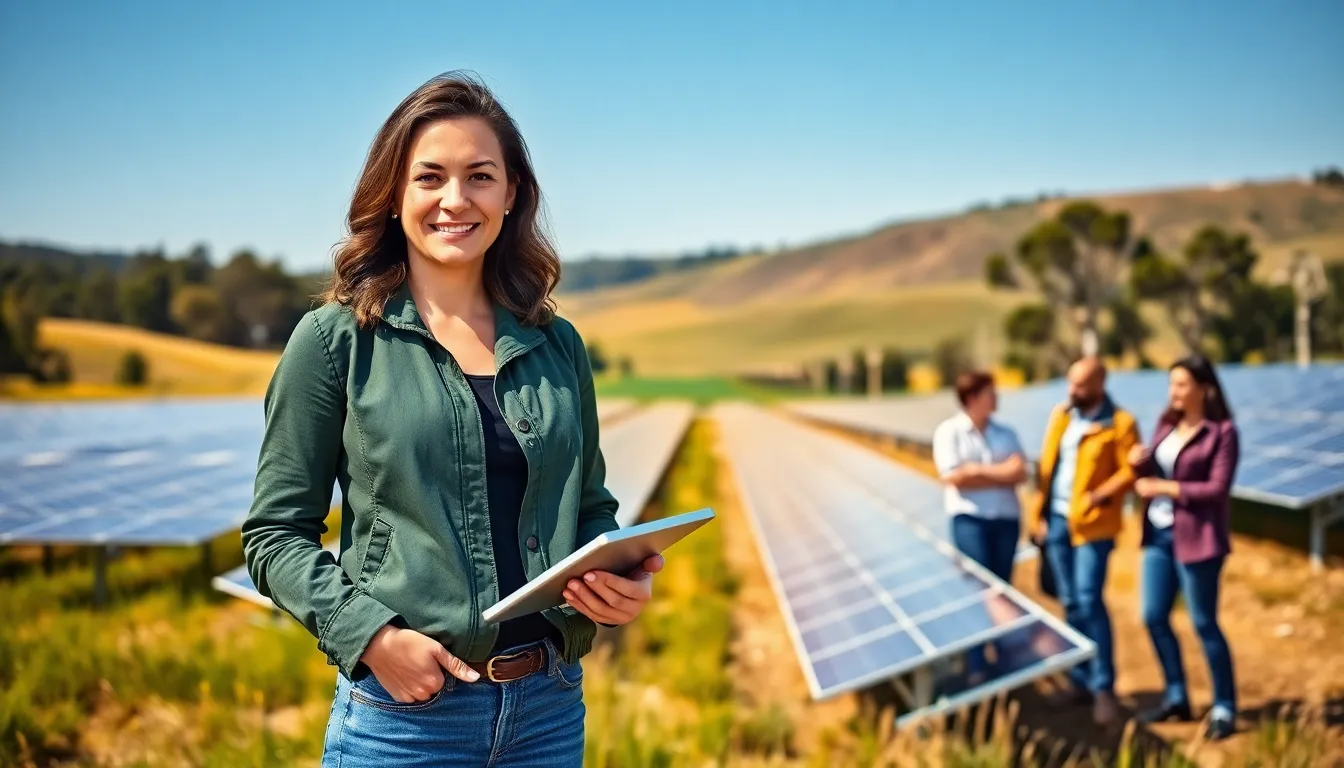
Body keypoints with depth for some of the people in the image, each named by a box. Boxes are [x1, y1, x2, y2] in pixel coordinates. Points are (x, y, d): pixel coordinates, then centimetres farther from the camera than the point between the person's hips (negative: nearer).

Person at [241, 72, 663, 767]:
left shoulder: (557, 347, 7)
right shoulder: (335, 341, -3)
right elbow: (275, 532, -3)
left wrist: (624, 583, -5)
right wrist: (371, 633, -16)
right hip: (401, 710, -3)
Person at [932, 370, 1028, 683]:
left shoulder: (1006, 433, 12)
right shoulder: (949, 432, -2)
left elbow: (1019, 473, 1)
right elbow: (954, 477, -12)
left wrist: (978, 471, -12)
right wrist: (1000, 472, -7)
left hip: (1006, 518, 4)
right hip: (969, 519, -4)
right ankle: (976, 666, -2)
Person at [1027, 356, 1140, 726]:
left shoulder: (1120, 424, -7)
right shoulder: (1061, 416, 11)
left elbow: (1130, 471, -10)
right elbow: (1046, 466, 12)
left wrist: (1098, 497, -20)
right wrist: (1038, 513, 7)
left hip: (1091, 524, -6)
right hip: (1056, 519, 6)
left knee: (1089, 601, -10)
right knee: (1070, 603, 10)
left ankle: (1103, 688, -1)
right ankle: (1080, 680, 19)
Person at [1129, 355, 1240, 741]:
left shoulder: (1222, 432, -11)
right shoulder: (1166, 425, 9)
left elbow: (1218, 489, -16)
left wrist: (1166, 488, -19)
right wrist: (1140, 462, -9)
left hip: (1196, 537, -7)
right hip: (1158, 534, 7)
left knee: (1204, 624, 0)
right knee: (1154, 617, 10)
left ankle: (1224, 709, 13)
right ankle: (1177, 697, 26)